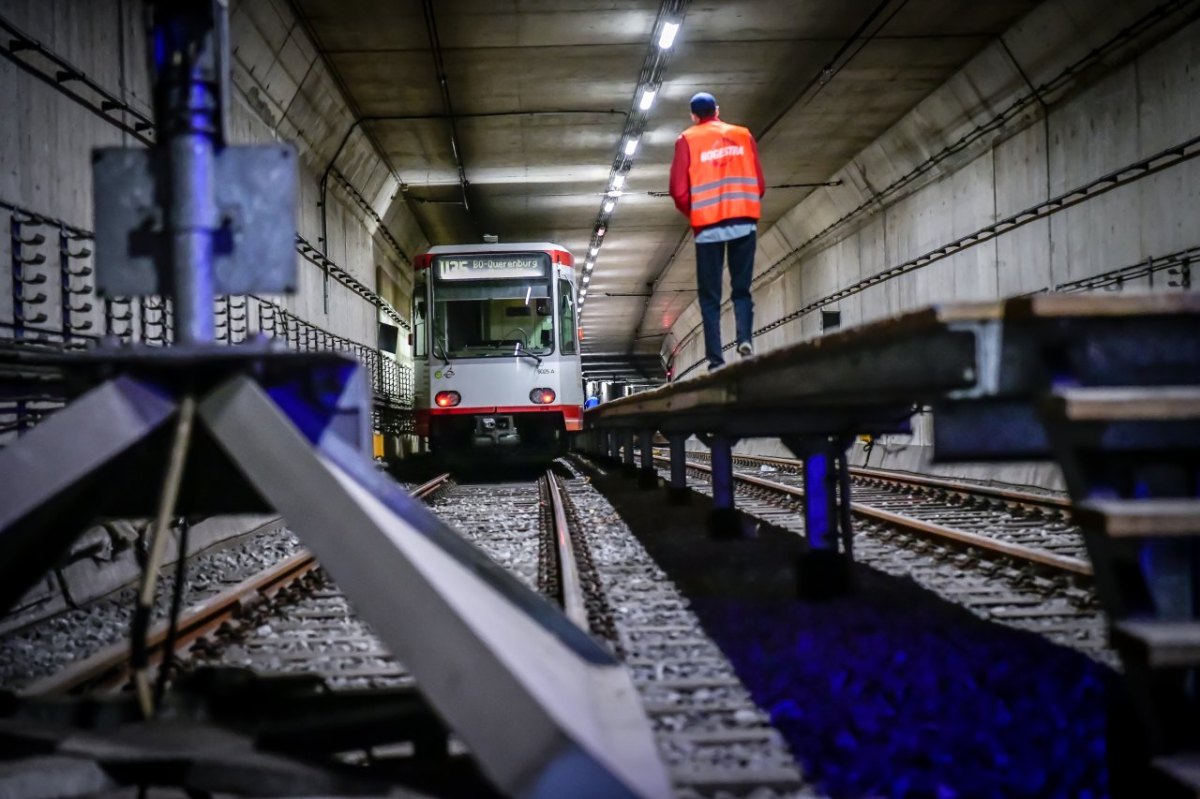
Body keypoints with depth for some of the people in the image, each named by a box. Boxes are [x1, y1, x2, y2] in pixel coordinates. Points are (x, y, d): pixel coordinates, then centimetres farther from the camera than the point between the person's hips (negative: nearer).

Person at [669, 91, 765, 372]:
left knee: (710, 296, 4)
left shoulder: (687, 140, 3)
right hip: (744, 223, 2)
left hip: (708, 227, -2)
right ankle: (745, 338, -13)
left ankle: (716, 359, -3)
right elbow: (760, 185, 8)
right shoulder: (743, 136, 11)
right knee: (741, 289, 11)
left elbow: (679, 191, -3)